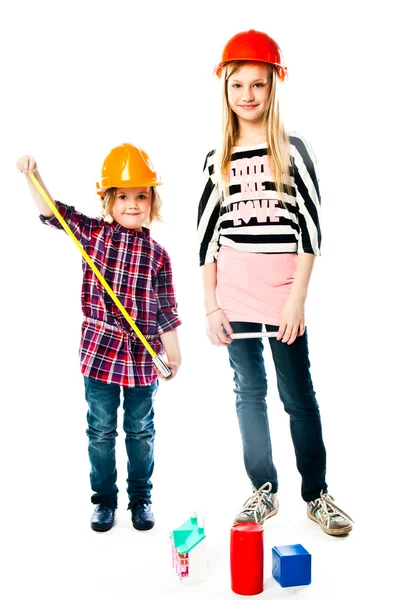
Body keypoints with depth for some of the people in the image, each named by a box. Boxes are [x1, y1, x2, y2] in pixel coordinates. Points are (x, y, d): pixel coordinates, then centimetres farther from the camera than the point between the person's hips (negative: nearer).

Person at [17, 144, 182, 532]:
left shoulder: (157, 254, 0)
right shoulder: (93, 234, 0)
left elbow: (166, 309, 2)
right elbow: (52, 211, -8)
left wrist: (173, 352, 3)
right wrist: (32, 175, -22)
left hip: (143, 353, 1)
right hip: (100, 349, 0)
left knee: (140, 430, 13)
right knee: (101, 430, 10)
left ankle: (141, 498, 30)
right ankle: (104, 499, 27)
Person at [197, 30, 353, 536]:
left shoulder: (293, 150, 1)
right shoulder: (217, 160, 8)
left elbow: (310, 227, -4)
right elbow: (206, 235, 8)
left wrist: (297, 299, -11)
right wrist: (210, 305, 2)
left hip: (283, 290, -3)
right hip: (234, 295, 3)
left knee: (298, 396, 3)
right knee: (249, 393, 9)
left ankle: (316, 495, 18)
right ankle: (264, 491, 23)